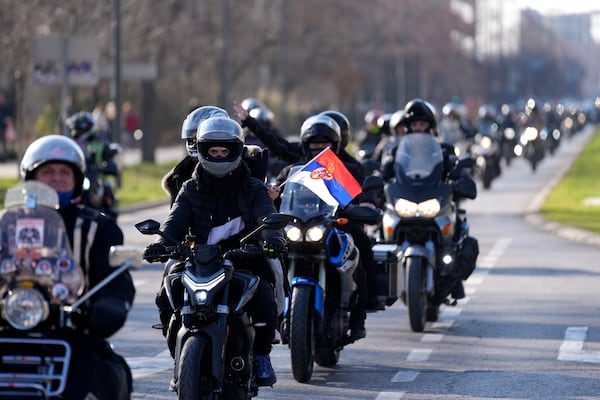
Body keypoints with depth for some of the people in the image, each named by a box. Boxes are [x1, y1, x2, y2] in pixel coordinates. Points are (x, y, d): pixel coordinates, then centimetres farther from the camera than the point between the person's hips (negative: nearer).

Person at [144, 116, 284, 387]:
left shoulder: (252, 189, 8)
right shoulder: (191, 190, 13)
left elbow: (267, 215, -10)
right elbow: (176, 221, -2)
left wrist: (272, 238, -35)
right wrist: (162, 243, -26)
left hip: (244, 261, -2)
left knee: (264, 300, -30)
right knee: (166, 300, -22)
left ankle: (261, 355, -4)